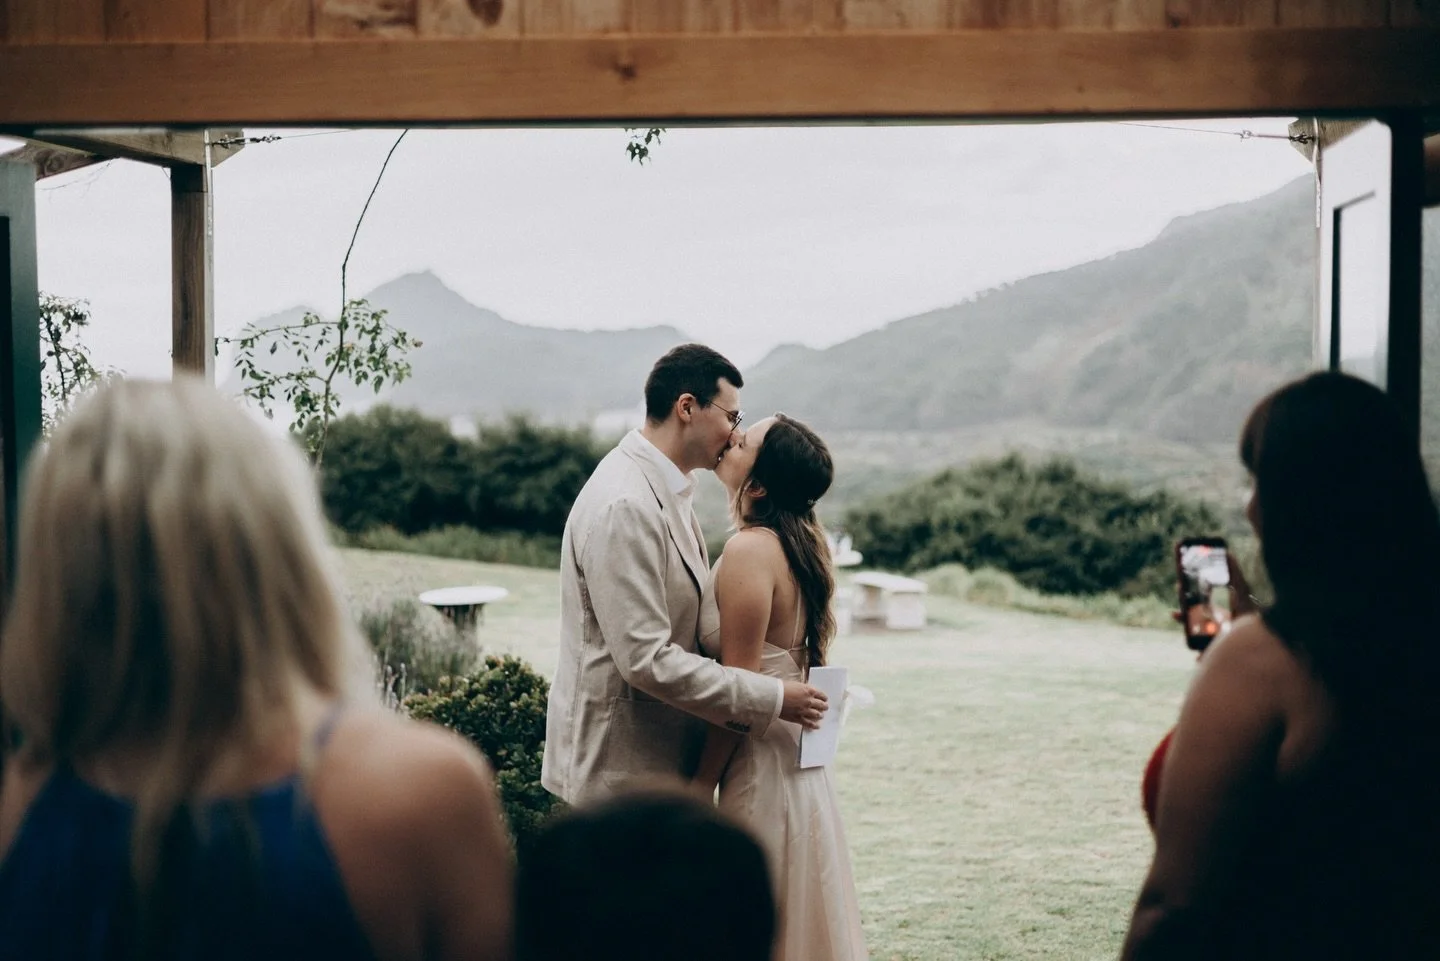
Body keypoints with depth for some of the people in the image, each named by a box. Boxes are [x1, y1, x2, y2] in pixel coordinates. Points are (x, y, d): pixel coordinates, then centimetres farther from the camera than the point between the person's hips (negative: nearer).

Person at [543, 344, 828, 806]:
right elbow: (645, 659, -25)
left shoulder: (664, 489, 11)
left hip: (665, 755, 10)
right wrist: (769, 698, -20)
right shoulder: (623, 506, -22)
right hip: (621, 764, -10)